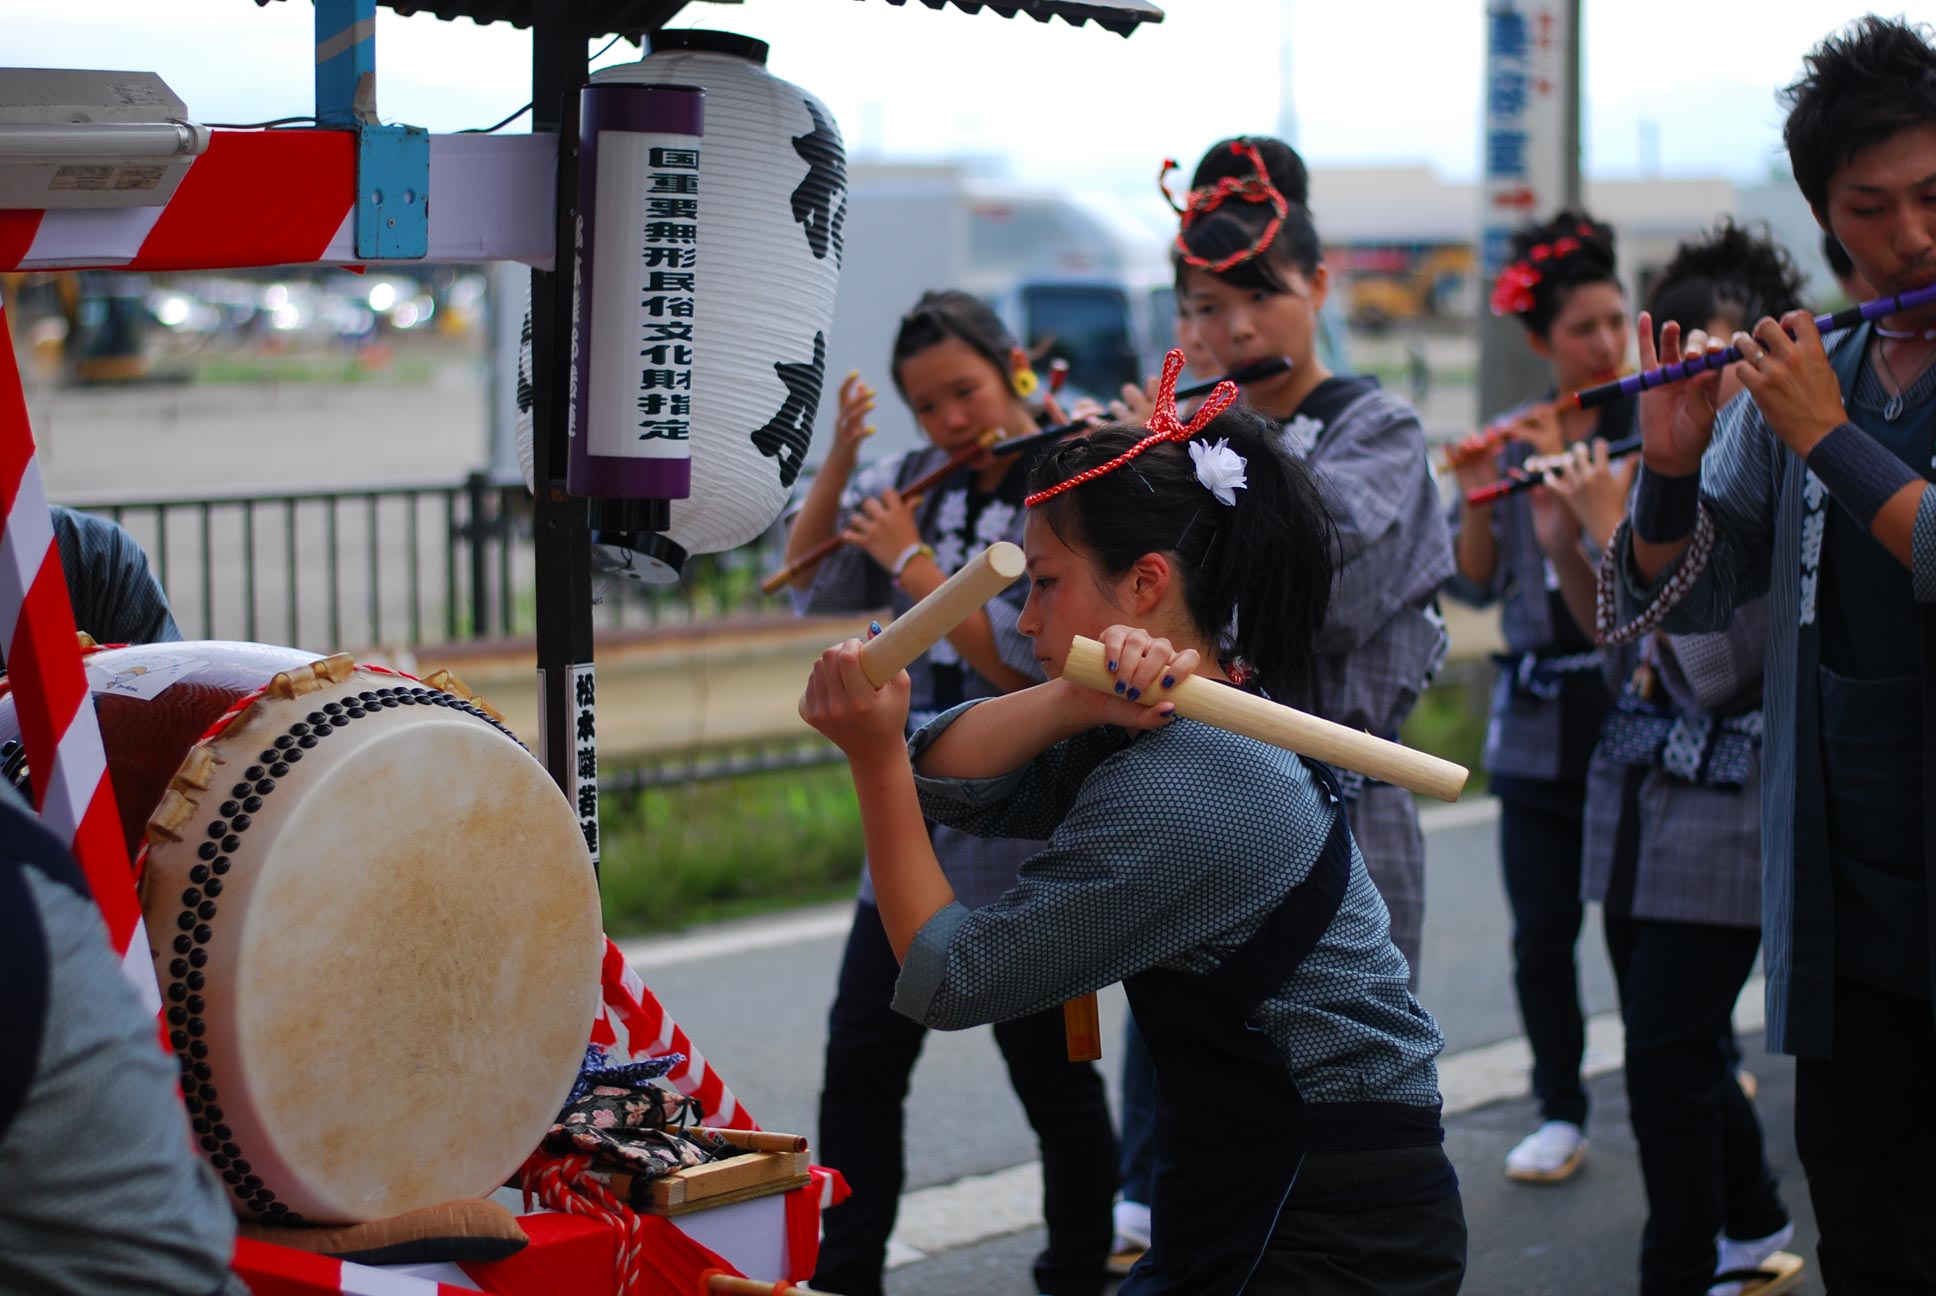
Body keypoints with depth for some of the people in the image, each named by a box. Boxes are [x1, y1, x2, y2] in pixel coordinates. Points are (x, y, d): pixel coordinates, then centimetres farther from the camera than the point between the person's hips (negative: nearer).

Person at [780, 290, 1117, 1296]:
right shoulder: (917, 482, 5)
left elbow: (1025, 665, -20)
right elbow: (811, 587, 9)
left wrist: (911, 560, -16)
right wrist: (839, 460, -3)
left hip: (1021, 833, -6)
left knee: (1052, 1075, 7)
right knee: (860, 1062, 9)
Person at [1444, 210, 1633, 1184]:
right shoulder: (1513, 440, 8)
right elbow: (1473, 584, 3)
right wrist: (1480, 493, -12)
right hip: (1538, 719, 3)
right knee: (1541, 933, 4)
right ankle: (1560, 1115, 16)